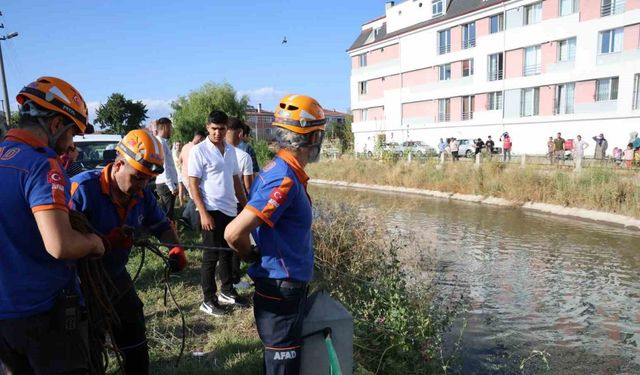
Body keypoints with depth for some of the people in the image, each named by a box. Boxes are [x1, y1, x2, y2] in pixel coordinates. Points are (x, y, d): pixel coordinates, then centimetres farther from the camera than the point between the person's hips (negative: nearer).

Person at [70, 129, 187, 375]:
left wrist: (176, 248, -12)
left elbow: (162, 225, 6)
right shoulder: (83, 188, -25)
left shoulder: (142, 195, -4)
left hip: (116, 279, 6)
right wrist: (107, 241, -36)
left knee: (136, 346, 18)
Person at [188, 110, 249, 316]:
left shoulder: (231, 150, 9)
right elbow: (193, 184, -12)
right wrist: (203, 213, -18)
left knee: (227, 253, 16)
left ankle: (227, 291, 31)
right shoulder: (199, 150, -10)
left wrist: (246, 205, 12)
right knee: (211, 256, 2)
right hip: (212, 211, -6)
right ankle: (208, 300, 14)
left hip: (230, 210, 6)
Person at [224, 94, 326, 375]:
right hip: (281, 291, -9)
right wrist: (252, 257, -10)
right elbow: (234, 234, -29)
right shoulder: (284, 180, -24)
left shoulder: (281, 171, 6)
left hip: (287, 286, 9)